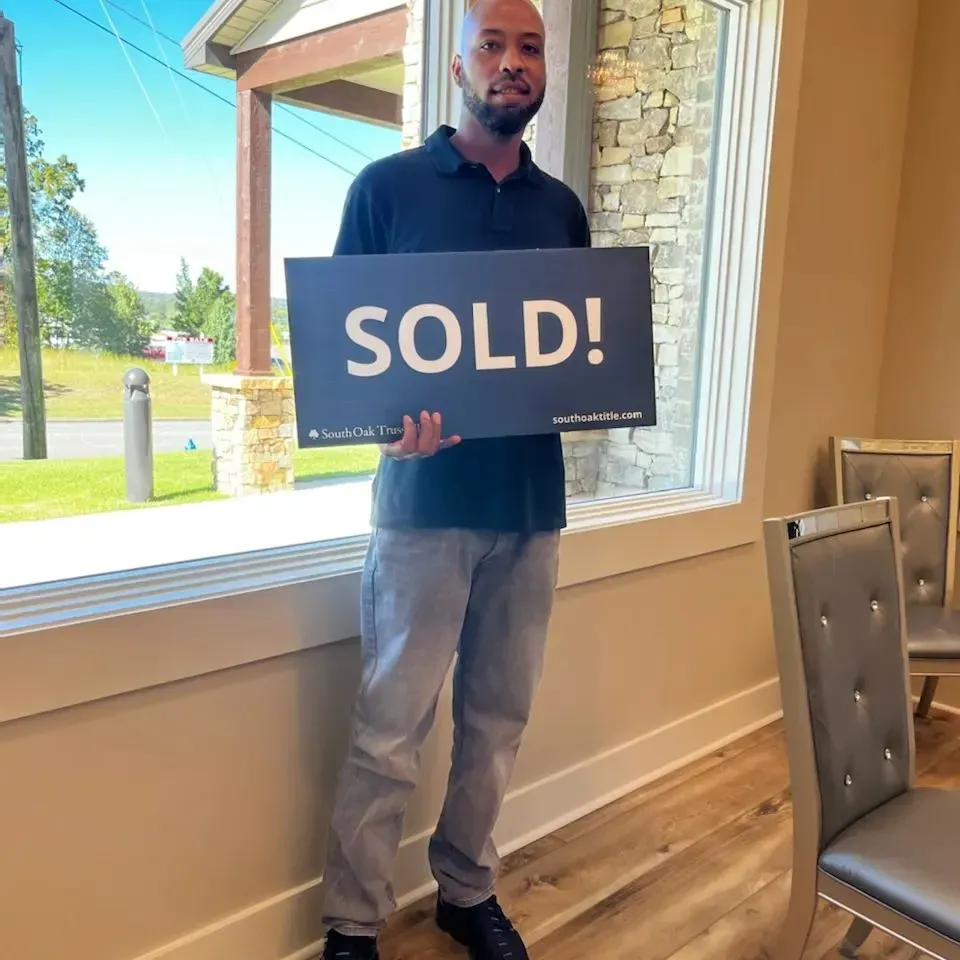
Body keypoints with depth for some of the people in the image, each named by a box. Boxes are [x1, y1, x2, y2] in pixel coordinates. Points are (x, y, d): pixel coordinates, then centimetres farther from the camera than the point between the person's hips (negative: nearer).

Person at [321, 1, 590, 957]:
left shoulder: (562, 208, 15)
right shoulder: (388, 186, 2)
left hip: (532, 497, 4)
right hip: (426, 497, -4)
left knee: (499, 717, 11)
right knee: (390, 727, 0)